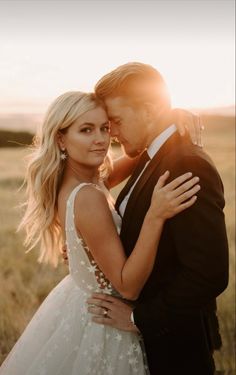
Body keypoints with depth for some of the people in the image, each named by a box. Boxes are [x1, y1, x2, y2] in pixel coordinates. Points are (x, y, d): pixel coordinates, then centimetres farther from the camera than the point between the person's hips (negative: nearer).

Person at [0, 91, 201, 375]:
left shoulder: (69, 182, -6)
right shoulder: (88, 197, -31)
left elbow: (132, 162, 7)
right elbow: (127, 286, -28)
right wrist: (155, 216, -38)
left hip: (78, 300, 8)